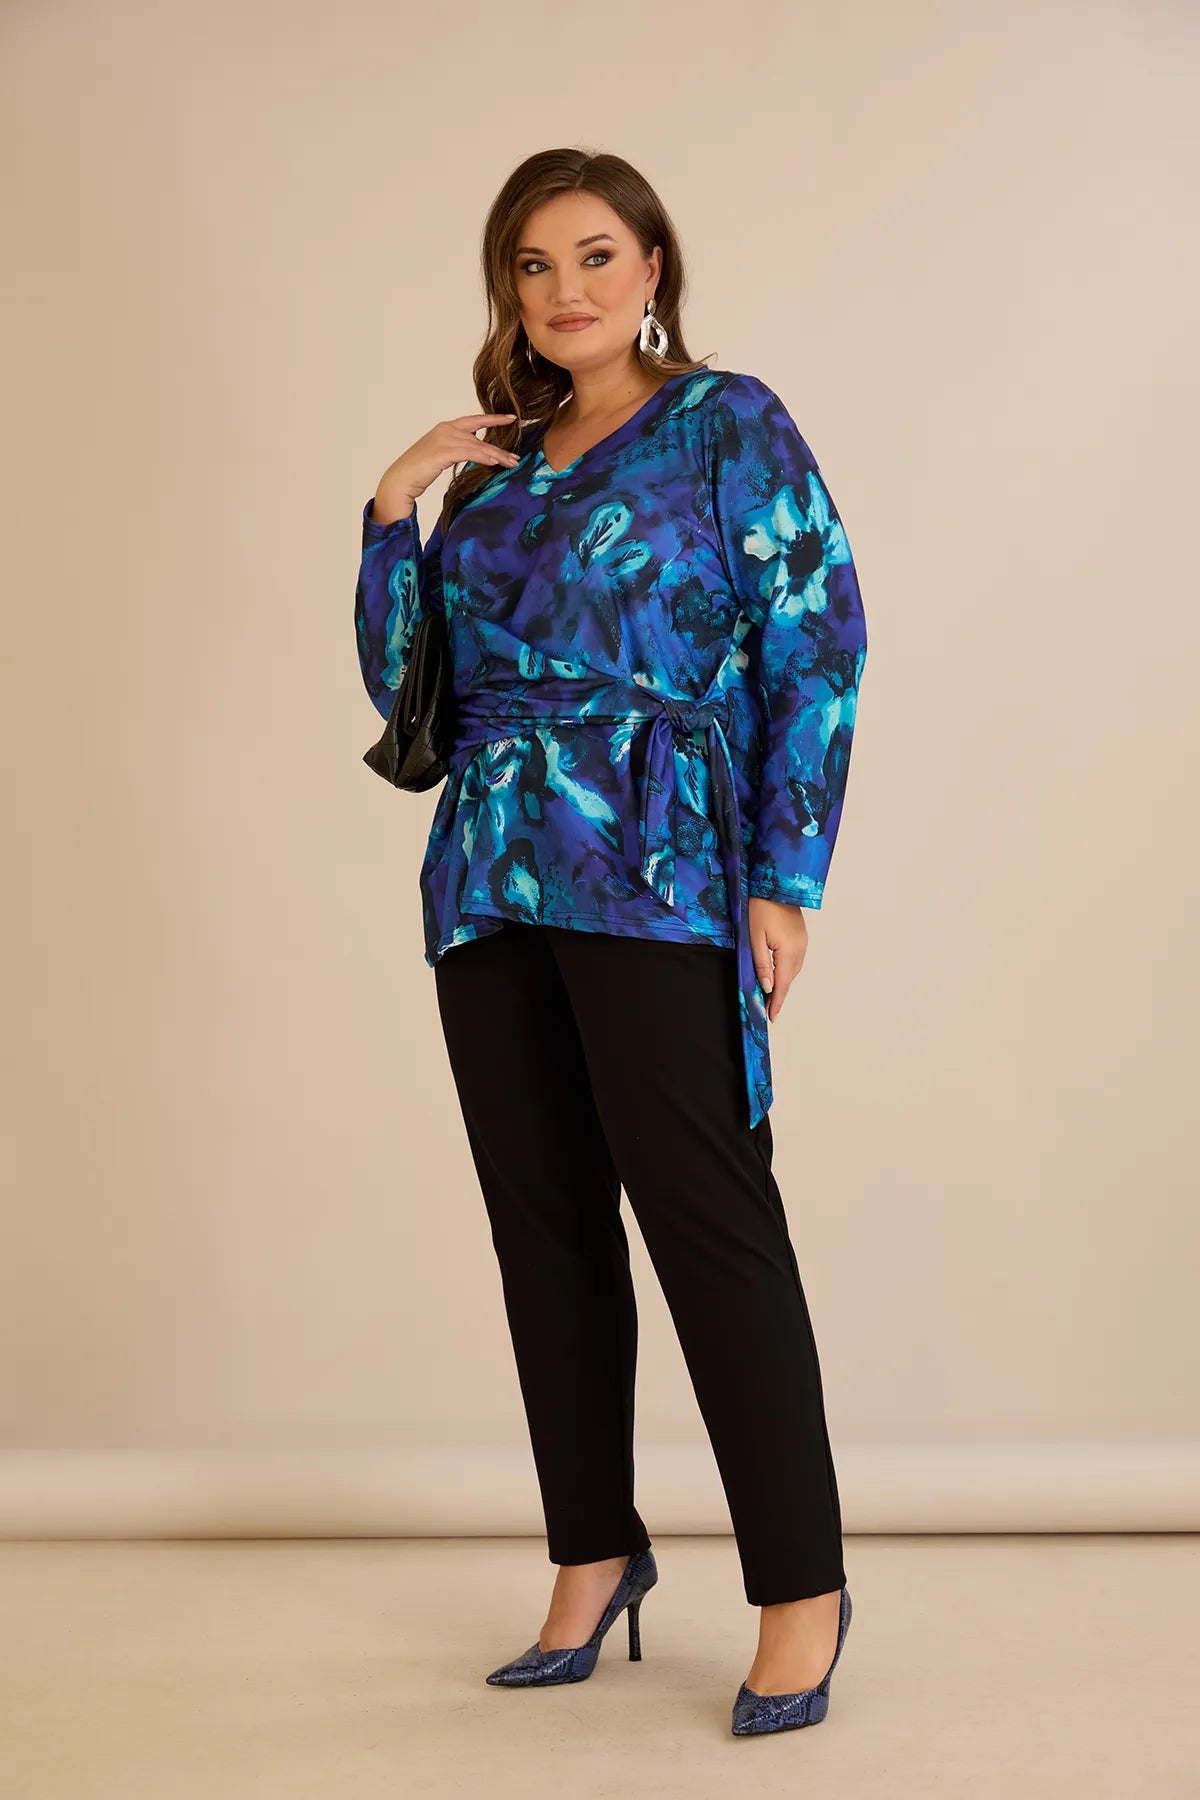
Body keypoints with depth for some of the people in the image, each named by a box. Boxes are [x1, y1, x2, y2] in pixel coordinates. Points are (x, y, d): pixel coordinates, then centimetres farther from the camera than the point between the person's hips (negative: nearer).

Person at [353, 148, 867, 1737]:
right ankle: (596, 1553, 21)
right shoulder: (493, 467, 18)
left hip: (657, 872, -6)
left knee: (705, 1215, -8)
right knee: (544, 1227, 9)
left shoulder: (728, 420, 2)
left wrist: (784, 877, -13)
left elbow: (818, 642, -5)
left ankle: (804, 1586, 1)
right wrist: (395, 511, 4)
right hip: (493, 878, 6)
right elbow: (402, 677, 17)